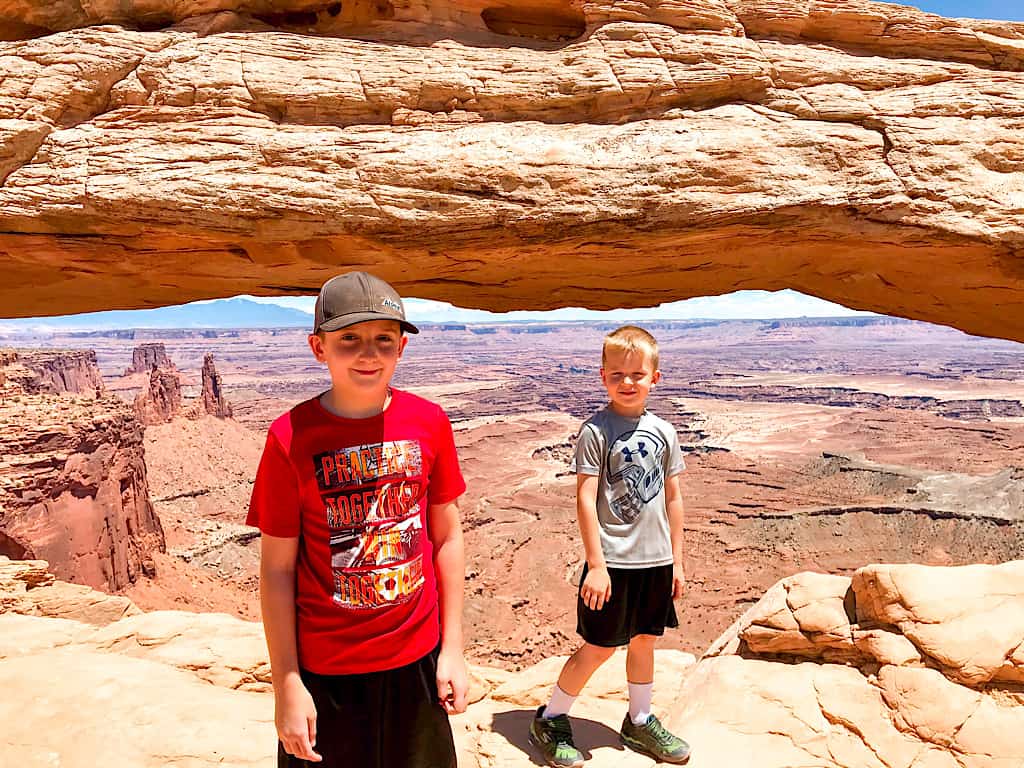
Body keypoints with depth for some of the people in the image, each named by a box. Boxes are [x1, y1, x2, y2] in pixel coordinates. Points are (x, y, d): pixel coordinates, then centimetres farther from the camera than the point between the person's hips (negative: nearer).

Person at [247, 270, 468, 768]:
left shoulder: (429, 423, -7)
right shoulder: (290, 437, -13)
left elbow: (447, 536, 1)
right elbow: (277, 569, -8)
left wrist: (453, 648, 1)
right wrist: (287, 685, -7)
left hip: (418, 658, 2)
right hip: (325, 670, -2)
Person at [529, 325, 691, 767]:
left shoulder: (663, 432, 4)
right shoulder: (596, 431, -11)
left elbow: (672, 498, 10)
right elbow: (585, 498, -13)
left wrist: (676, 560, 11)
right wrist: (596, 564, -16)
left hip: (656, 560, 5)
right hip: (613, 561, -5)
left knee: (644, 641, 18)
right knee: (599, 648, 4)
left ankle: (639, 722, 38)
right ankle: (549, 721, 23)